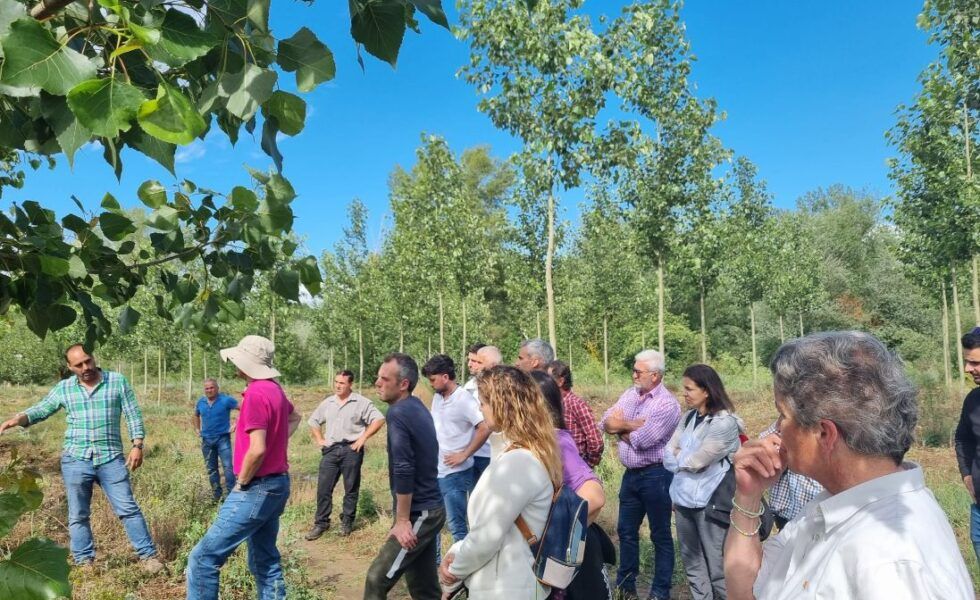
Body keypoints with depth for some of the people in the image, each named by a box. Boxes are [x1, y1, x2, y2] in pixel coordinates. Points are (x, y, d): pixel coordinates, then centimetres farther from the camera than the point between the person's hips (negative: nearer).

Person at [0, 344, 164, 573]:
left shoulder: (117, 381, 0)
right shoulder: (63, 388, 5)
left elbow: (133, 414, 0)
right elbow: (41, 409, 9)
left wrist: (137, 445, -7)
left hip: (111, 458, -2)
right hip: (75, 460, 2)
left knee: (128, 509, -1)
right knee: (78, 514, 10)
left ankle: (148, 555, 7)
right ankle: (84, 562, 23)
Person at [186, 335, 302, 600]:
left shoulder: (256, 394, -20)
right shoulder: (274, 389, 9)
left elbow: (257, 450, -26)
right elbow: (294, 418, 30)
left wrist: (241, 483, -12)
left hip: (256, 489, -10)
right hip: (276, 484, 10)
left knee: (203, 558, -3)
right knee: (265, 559, 16)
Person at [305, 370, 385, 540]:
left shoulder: (361, 402, -4)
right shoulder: (327, 403, 11)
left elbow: (379, 420, -9)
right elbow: (313, 421, 23)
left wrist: (363, 438, -12)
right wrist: (319, 440, 10)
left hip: (351, 450, -4)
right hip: (330, 450, 4)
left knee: (351, 489, 6)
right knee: (323, 488, 2)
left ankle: (347, 522, 19)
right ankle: (321, 523, 13)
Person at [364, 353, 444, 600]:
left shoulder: (398, 413, -18)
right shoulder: (417, 407, 11)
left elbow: (403, 471, -24)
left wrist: (402, 520, -18)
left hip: (419, 513, -9)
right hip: (428, 509, 9)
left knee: (377, 579, -5)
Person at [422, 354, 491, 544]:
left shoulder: (464, 400, -16)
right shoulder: (437, 397, 7)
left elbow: (485, 429, -21)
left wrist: (464, 455, -16)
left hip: (455, 473, -8)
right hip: (434, 471, 8)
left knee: (456, 525, 2)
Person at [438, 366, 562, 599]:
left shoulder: (517, 462, -27)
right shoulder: (530, 454, 6)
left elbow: (486, 538, -23)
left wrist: (455, 569, -7)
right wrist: (457, 552, 3)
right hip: (517, 581, 9)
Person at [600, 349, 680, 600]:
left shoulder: (667, 404, -16)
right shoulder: (630, 394, 7)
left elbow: (641, 440, -22)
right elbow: (607, 422, -3)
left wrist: (621, 427, -5)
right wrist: (633, 424, -16)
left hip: (656, 475, -7)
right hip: (631, 473, 7)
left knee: (660, 534, 7)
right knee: (626, 530, 15)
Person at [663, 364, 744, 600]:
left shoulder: (725, 422, -16)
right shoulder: (689, 417, 6)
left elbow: (696, 462, -17)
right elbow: (668, 456, 4)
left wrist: (679, 455, 0)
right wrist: (687, 457, -12)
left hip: (710, 504, -7)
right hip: (684, 500, 7)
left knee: (717, 568, 3)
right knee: (692, 564, 16)